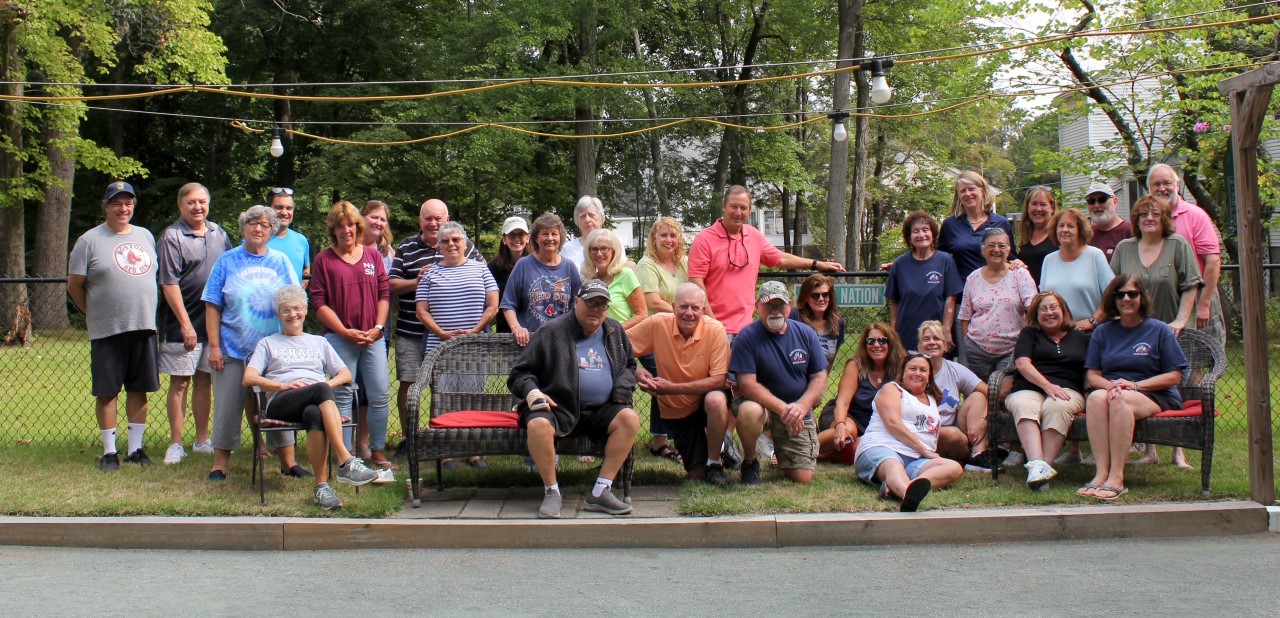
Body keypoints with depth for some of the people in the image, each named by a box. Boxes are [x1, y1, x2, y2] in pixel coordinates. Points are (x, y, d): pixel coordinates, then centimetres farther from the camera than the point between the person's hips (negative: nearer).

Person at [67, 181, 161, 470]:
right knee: (107, 391, 1)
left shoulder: (145, 236, 12)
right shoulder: (90, 240, -3)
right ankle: (109, 452, 9)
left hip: (144, 327, 4)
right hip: (108, 330, -4)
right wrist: (95, 314, 2)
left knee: (139, 388, 9)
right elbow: (74, 285, -1)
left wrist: (148, 313, 12)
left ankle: (135, 448, 18)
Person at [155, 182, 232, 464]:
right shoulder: (172, 237, -9)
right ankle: (176, 444, 8)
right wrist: (185, 323, -16)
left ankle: (202, 440, 22)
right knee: (180, 382, 1)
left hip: (215, 322, 5)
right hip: (183, 325, -5)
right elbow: (169, 284, -13)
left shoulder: (218, 233, 10)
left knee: (204, 380, 13)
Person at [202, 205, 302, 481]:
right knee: (227, 408, 3)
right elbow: (212, 307, 0)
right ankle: (220, 465, 13)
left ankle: (288, 461, 16)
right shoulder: (227, 260, 2)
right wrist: (214, 346, -7)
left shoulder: (281, 261, 5)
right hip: (233, 351, -1)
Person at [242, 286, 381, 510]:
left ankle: (322, 486, -44)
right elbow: (249, 378, 10)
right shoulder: (267, 344, 27)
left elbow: (345, 374, 21)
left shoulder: (319, 342, 33)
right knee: (321, 390, -38)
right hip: (280, 403, -2)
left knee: (315, 414, -40)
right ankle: (346, 462, -48)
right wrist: (283, 385, -7)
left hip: (318, 402, 2)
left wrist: (328, 383, -2)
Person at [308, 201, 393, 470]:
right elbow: (318, 302, -3)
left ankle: (377, 451, 11)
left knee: (381, 394, 0)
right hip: (339, 337, -2)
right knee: (343, 395, 0)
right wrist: (345, 332, -10)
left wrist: (378, 327, -3)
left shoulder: (373, 254, 10)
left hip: (373, 336, 3)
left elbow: (384, 293, 10)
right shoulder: (324, 260, 2)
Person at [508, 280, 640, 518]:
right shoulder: (552, 331, 1)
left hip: (600, 411, 4)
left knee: (630, 418, -25)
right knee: (538, 425, -36)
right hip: (557, 408, -3)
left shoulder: (615, 332, 14)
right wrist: (531, 392, -19)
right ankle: (551, 492, -17)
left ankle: (601, 491, -20)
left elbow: (630, 365, 27)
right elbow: (521, 372, 3)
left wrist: (622, 388, 5)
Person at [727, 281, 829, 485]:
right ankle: (750, 463, -10)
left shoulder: (806, 334, -2)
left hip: (798, 410, 3)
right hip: (762, 404, -3)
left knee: (803, 478, -6)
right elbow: (747, 384, -21)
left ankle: (777, 447, 30)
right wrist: (782, 408, -30)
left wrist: (801, 406, -21)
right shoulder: (747, 337, -14)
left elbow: (819, 378, -2)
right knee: (749, 411, -40)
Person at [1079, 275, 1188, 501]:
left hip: (1155, 396, -3)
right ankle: (1101, 473, -42)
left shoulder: (1160, 330, 7)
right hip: (1110, 389, 3)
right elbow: (1092, 375, 10)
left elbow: (1174, 377, 0)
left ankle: (1117, 478, -41)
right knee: (1096, 397, -34)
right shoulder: (1103, 332, 16)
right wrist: (1110, 385, -14)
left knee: (1121, 399, -37)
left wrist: (1134, 385, -12)